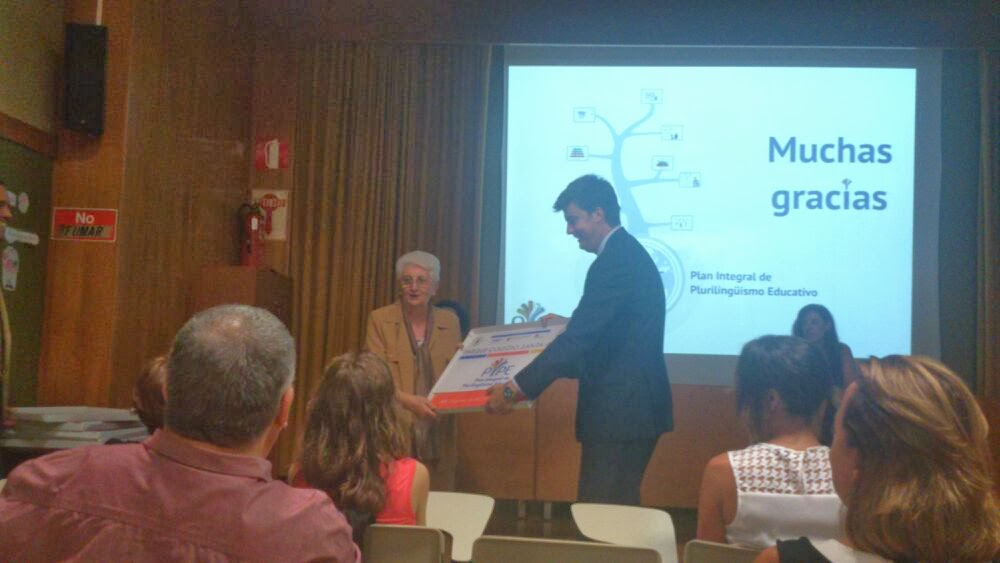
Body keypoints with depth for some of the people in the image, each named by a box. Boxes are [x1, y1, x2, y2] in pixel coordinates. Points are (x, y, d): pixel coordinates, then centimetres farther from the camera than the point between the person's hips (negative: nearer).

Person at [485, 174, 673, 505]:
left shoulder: (615, 261, -18)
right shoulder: (629, 253, 14)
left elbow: (579, 339, -24)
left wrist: (514, 389, -22)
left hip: (620, 412, -10)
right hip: (631, 407, 10)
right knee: (616, 511, 16)